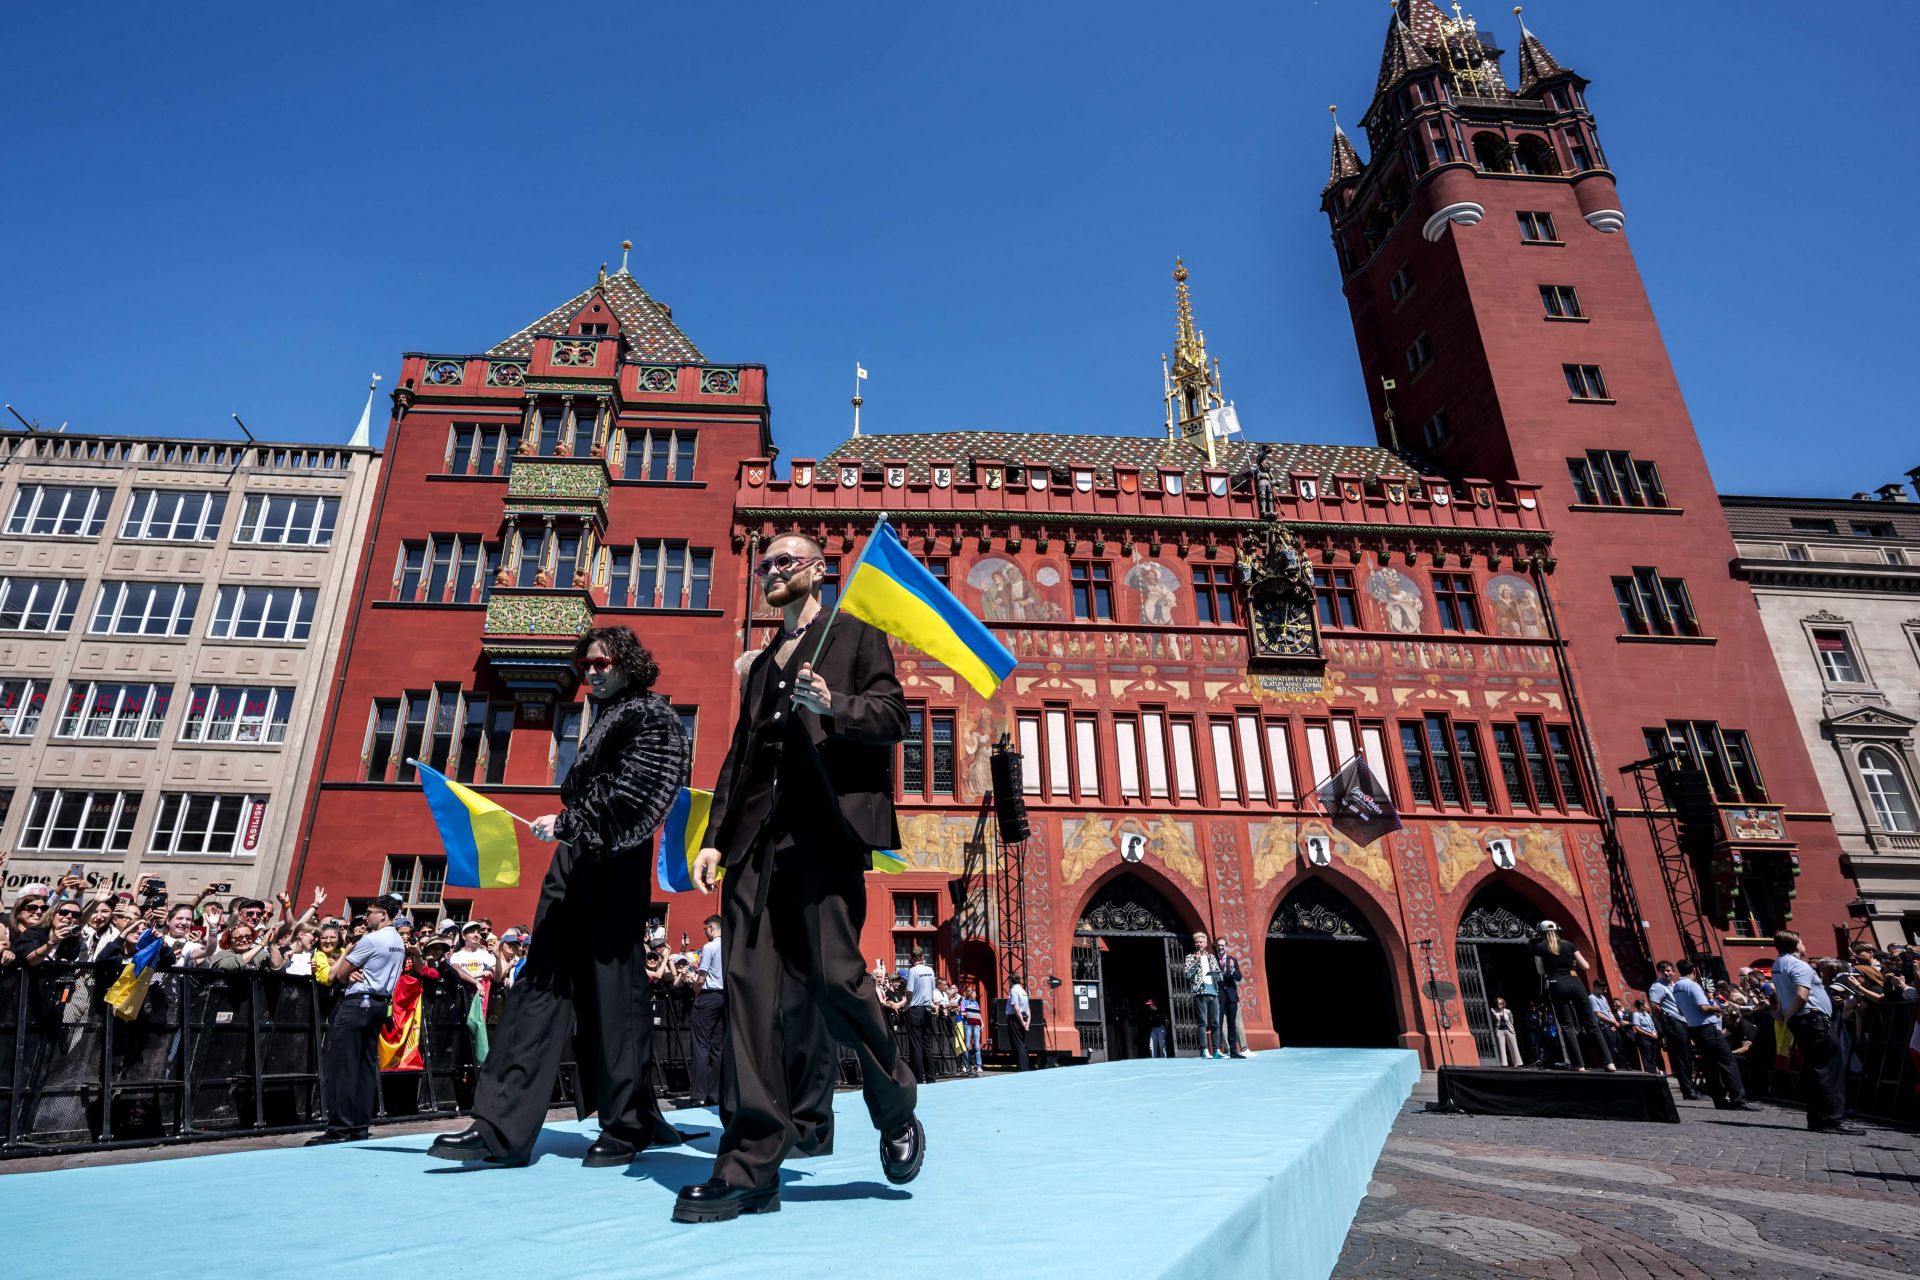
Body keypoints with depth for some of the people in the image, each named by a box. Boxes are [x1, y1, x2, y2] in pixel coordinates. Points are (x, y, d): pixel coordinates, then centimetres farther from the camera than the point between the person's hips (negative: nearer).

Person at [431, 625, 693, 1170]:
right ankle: (502, 1126, 5)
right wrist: (567, 829, 14)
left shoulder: (649, 715, -5)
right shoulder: (606, 718, 22)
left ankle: (628, 1125, 8)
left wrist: (570, 824, -17)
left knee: (614, 988, -4)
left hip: (611, 867, -9)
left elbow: (627, 794, -16)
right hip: (577, 863, 9)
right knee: (543, 980, 4)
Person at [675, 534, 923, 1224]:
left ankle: (897, 1110, 16)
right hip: (756, 837, 6)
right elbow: (738, 754, 23)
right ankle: (750, 1167, 4)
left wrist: (833, 706, -20)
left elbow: (892, 715, -1)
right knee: (750, 986, -2)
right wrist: (715, 838, 13)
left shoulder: (856, 635, 11)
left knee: (835, 978, -11)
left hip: (825, 829, -6)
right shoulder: (760, 663, 28)